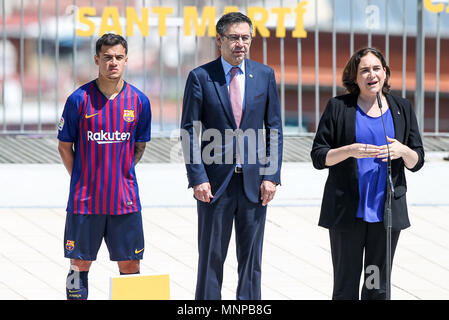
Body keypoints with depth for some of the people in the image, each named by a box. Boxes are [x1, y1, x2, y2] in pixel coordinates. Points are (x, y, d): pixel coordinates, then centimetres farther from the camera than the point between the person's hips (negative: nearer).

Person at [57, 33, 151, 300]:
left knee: (130, 264, 5)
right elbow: (65, 147, 3)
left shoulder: (139, 101, 1)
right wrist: (82, 180, 2)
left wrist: (122, 175, 7)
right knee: (80, 264, 3)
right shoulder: (79, 100, -6)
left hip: (125, 198, 2)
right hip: (85, 200, -2)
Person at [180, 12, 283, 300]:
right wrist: (198, 178, -10)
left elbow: (274, 129, 7)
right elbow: (190, 132, -2)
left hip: (255, 181, 2)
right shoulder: (201, 77, -2)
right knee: (211, 257, 3)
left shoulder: (265, 75, 6)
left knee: (251, 257, 8)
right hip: (216, 181, -2)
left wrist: (272, 176, -1)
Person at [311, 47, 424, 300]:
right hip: (347, 211, -2)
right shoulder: (338, 108, 1)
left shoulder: (402, 108, 8)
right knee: (346, 287, 1)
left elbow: (417, 162, 8)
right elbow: (318, 157, -2)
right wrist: (349, 151, -19)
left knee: (378, 287, 7)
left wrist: (403, 151, -14)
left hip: (387, 211, 2)